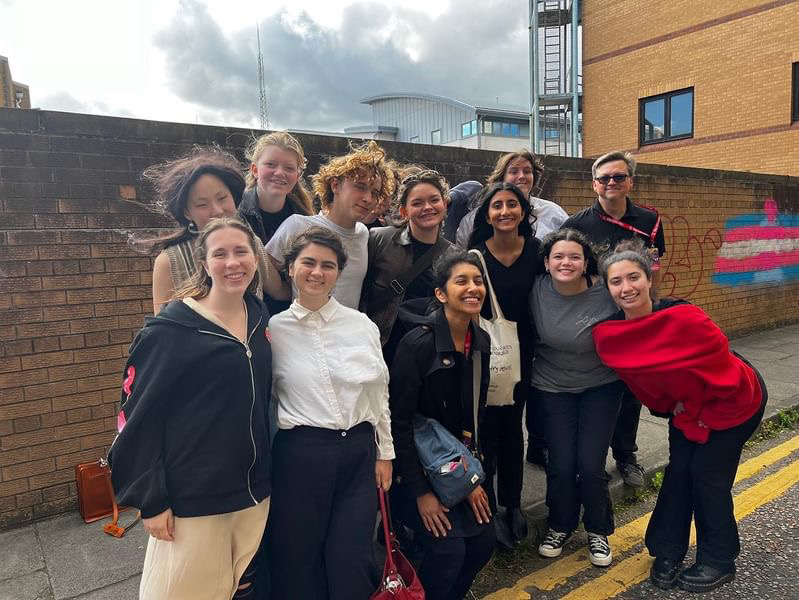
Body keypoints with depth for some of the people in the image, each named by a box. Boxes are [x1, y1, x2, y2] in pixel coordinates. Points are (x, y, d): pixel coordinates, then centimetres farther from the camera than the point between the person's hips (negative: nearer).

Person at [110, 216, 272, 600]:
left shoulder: (261, 318, 3)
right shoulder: (170, 329, -15)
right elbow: (141, 415, -12)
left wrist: (263, 472, 15)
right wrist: (150, 498, -12)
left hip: (255, 491, 6)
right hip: (191, 498, -5)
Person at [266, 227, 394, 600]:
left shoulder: (362, 325, 2)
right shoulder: (274, 328, -2)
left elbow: (379, 392, 9)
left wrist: (384, 453, 9)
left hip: (359, 450, 1)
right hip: (298, 453, -1)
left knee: (353, 563, 6)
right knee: (299, 561, 12)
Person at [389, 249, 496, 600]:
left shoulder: (481, 342, -2)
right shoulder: (418, 342, -23)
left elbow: (475, 415, 6)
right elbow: (398, 420, -21)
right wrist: (420, 491, -18)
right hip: (415, 465, -6)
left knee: (484, 539, 6)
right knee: (449, 547, -12)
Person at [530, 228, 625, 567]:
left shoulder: (606, 295, -19)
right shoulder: (537, 290, -13)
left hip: (601, 386, -1)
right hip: (552, 387, 2)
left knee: (591, 464, -3)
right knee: (561, 465, 1)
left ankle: (598, 531, 27)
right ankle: (560, 526, 30)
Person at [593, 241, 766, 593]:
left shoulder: (683, 317, -36)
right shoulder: (608, 336, -20)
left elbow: (722, 364, -24)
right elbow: (638, 381, -1)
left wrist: (701, 409, -14)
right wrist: (667, 407, -1)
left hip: (735, 400, -4)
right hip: (684, 406, 4)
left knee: (708, 473, 2)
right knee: (679, 470, 7)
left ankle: (719, 562, 24)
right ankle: (668, 551, 26)